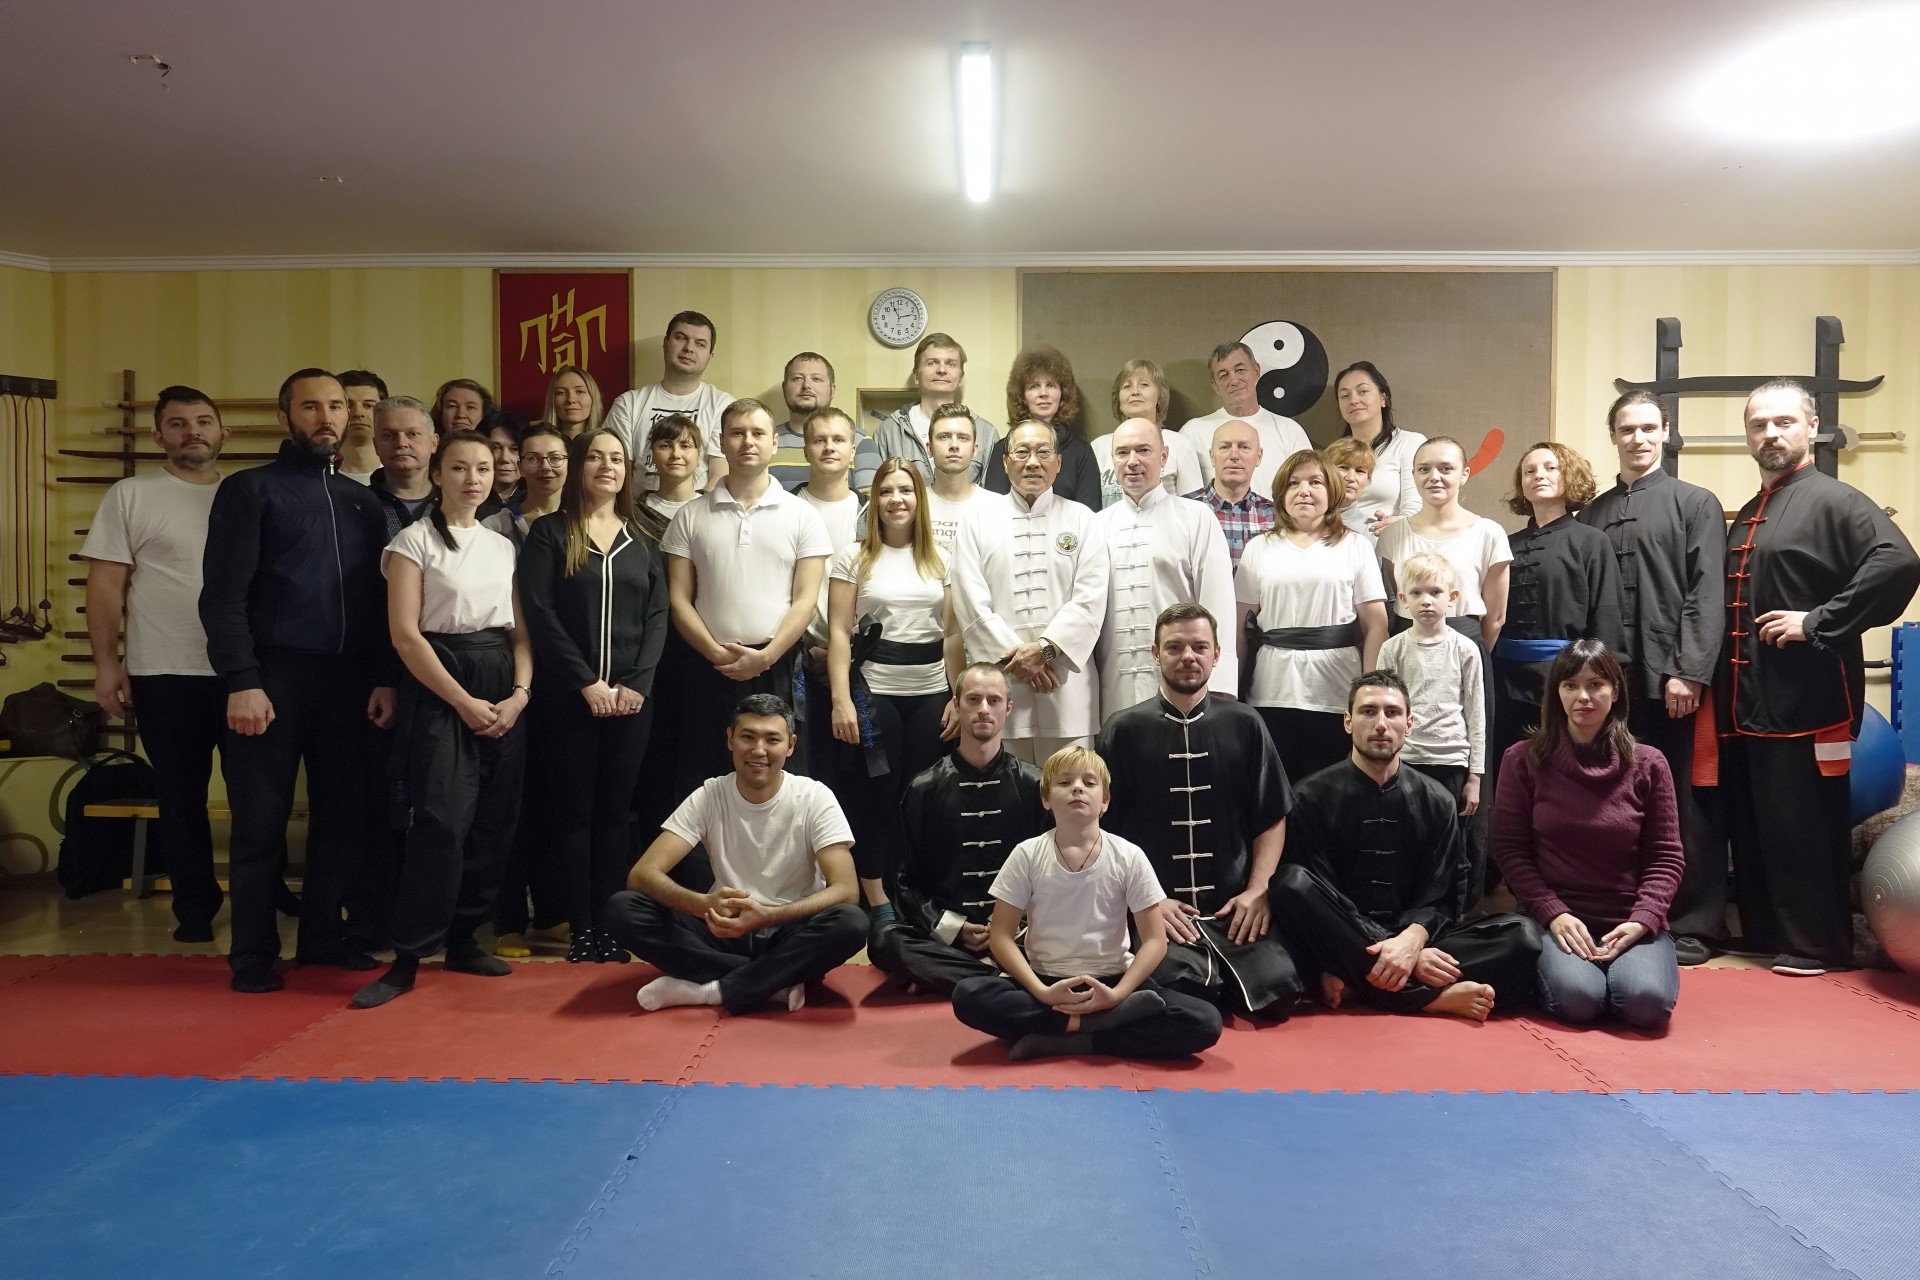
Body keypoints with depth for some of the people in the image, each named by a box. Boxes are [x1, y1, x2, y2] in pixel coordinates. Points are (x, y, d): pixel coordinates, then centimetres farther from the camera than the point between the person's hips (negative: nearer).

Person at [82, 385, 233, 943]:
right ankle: (195, 903, 21)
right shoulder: (130, 496, 1)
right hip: (165, 674, -2)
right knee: (181, 796, 8)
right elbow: (105, 584, -1)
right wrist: (106, 663, -7)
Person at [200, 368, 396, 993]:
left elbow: (379, 600, 12)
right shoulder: (249, 489, 2)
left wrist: (385, 678, 2)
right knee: (261, 820, 2)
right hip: (272, 677, -4)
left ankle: (323, 934, 20)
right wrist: (242, 682, -15)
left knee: (341, 812, 7)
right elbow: (224, 595, -6)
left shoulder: (362, 500, 16)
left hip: (348, 679, 4)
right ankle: (253, 953, 12)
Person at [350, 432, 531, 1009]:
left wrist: (520, 692, -5)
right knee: (440, 822, -14)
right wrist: (464, 701, -14)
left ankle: (463, 939, 16)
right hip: (440, 689, -5)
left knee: (493, 823, 4)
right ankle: (407, 957, -7)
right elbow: (405, 634, -9)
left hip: (504, 690, 5)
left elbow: (520, 630, 12)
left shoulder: (503, 546, 14)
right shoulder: (415, 540, -1)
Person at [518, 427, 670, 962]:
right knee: (573, 811, 1)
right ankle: (580, 927, 8)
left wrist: (637, 683, -8)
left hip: (631, 697, 3)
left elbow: (657, 617, 6)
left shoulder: (643, 541, 13)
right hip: (568, 695, -3)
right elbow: (540, 613, -7)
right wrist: (587, 682, -13)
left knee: (614, 811, 5)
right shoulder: (548, 532, 3)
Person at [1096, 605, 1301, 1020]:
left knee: (1277, 991, -20)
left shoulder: (1244, 725, 9)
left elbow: (1272, 819, 11)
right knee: (1183, 990, -28)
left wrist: (1257, 891, -2)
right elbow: (1104, 830, 3)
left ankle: (1220, 977, 11)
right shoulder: (1122, 731, 4)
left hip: (1234, 909, 2)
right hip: (1156, 910, -2)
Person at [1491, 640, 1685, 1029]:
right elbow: (1509, 850, -2)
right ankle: (1550, 968, 8)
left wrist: (1642, 920, -12)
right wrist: (1554, 913, -13)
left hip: (1630, 920, 2)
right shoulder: (1523, 759, -1)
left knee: (1647, 1002, -26)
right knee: (1577, 998, -28)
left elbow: (1666, 857, 3)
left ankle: (1625, 964, 10)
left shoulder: (1648, 764, 2)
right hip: (1555, 918, -1)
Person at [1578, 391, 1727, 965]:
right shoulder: (1593, 514, 15)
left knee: (1687, 807, 2)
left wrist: (1688, 672, -13)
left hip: (1675, 680, -3)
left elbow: (1707, 595, -5)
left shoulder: (1696, 504, 4)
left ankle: (1695, 927, 10)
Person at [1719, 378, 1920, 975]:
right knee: (1753, 827, 13)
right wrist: (1722, 689, 12)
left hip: (1805, 701, -8)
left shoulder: (1833, 500, -6)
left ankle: (1815, 946, 10)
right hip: (1746, 702, 8)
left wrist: (1820, 623, -20)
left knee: (1804, 829, -1)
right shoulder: (1748, 515, 18)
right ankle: (1765, 934, 24)